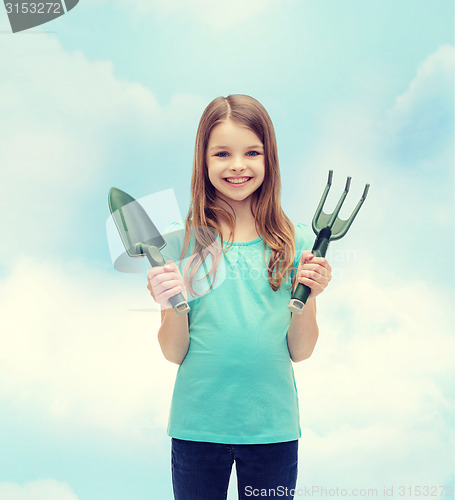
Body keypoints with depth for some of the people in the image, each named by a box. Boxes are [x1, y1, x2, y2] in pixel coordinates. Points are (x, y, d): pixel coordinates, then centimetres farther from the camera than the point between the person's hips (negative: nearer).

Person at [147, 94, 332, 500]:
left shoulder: (298, 241, -3)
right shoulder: (180, 241, -5)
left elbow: (300, 351, 0)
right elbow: (174, 353, -3)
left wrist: (306, 296, -16)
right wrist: (173, 307, -21)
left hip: (273, 426, 1)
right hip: (196, 425, 0)